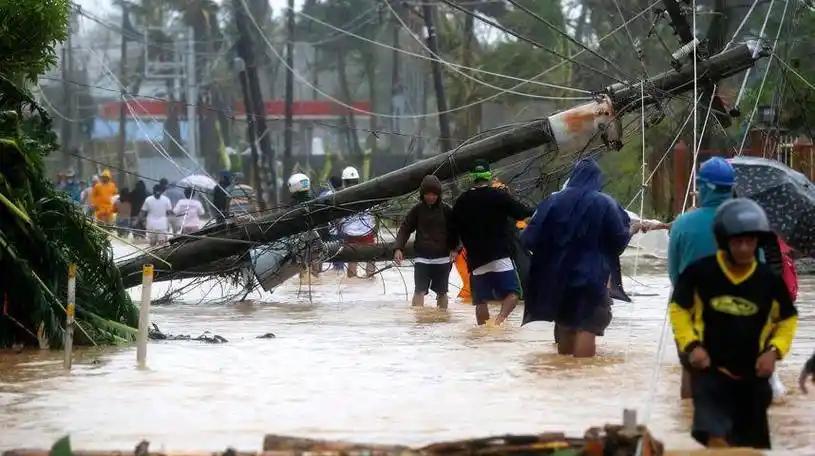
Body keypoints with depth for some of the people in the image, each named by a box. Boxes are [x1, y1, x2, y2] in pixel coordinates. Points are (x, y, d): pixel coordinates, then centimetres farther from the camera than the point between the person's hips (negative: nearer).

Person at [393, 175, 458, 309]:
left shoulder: (446, 211, -1)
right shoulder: (417, 210, -2)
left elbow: (454, 231, 7)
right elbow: (405, 229, -1)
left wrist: (453, 248, -7)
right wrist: (398, 248, -14)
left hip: (442, 258, 1)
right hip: (422, 258, -1)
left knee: (442, 292, 12)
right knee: (419, 290, -11)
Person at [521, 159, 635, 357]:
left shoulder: (554, 201, 0)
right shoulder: (604, 203, -6)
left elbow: (531, 238, -3)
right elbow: (619, 240, -1)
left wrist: (524, 237, 20)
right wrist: (632, 229, 20)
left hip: (558, 274, 4)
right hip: (591, 275, -4)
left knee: (564, 322, 18)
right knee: (587, 326, -5)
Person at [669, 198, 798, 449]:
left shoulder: (769, 280, -3)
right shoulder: (699, 273, -9)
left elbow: (788, 320, 11)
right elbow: (679, 310, 3)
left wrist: (774, 350, -5)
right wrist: (691, 345, -10)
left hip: (753, 376, 3)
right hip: (710, 371, -3)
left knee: (753, 445, 15)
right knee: (716, 438, -22)